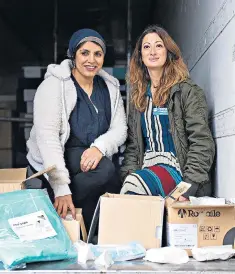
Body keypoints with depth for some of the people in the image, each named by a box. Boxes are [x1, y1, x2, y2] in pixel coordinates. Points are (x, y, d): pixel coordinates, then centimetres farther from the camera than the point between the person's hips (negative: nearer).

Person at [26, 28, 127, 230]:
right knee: (104, 170, -29)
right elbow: (47, 136, -21)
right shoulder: (54, 85, -12)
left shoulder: (110, 87, 5)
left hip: (92, 160, 6)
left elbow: (120, 129, 0)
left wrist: (99, 147, -25)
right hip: (51, 165, -6)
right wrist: (61, 188, -30)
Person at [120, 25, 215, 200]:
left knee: (136, 182, -33)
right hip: (147, 168, 4)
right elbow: (133, 145, 13)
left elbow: (202, 143, -9)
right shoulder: (138, 97, 17)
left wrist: (187, 186, -19)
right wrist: (127, 175, -5)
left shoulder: (187, 91, -1)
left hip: (177, 169, -4)